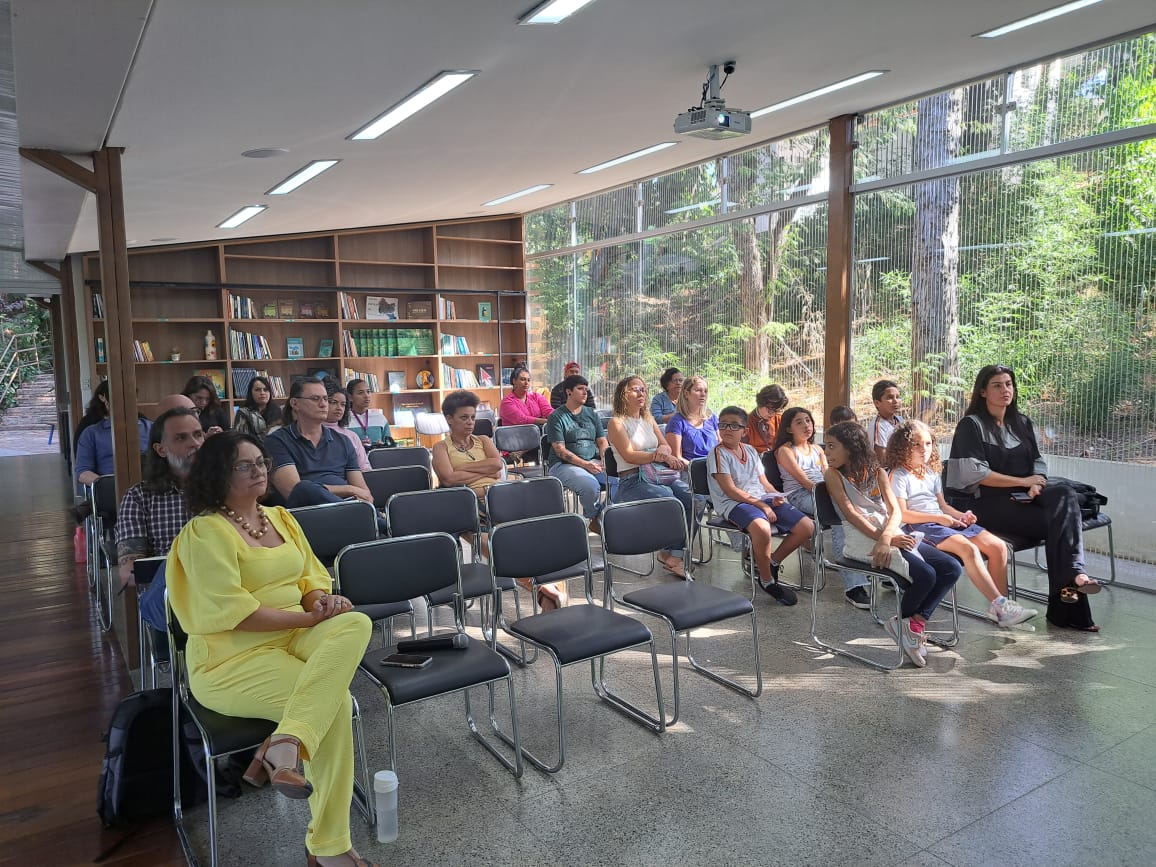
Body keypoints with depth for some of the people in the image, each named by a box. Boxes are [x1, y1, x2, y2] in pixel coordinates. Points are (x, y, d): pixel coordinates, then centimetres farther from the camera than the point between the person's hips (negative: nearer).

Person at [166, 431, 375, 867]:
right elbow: (233, 613, -19)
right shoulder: (206, 531, -11)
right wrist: (309, 617, -19)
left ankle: (285, 742, -29)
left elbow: (310, 577, 13)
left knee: (355, 624, -25)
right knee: (334, 701, -26)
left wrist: (322, 600, -12)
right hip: (233, 660, -7)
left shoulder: (281, 518, 14)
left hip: (293, 637, 7)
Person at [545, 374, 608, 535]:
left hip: (594, 462, 5)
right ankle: (595, 520, -7)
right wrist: (585, 464, -19)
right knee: (590, 485, -34)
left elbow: (602, 442, 14)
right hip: (563, 465, -5)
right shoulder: (556, 417, -1)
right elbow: (560, 450, -9)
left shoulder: (592, 415, 17)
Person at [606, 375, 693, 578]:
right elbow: (629, 455, -11)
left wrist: (663, 450, -8)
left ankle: (675, 553, -15)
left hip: (660, 475, 6)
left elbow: (666, 446, 17)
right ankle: (670, 553, -12)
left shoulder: (649, 419, 22)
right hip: (633, 481, -6)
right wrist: (657, 456, -21)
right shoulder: (617, 423, 1)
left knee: (694, 499, -22)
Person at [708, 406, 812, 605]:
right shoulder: (718, 453, -4)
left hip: (763, 499, 7)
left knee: (807, 526, -6)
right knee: (762, 528, -39)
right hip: (734, 503, -7)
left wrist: (776, 496, -4)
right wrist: (761, 505, -16)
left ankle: (773, 562, 16)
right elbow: (730, 490, -12)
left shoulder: (751, 451, 17)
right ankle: (767, 581, -13)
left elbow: (764, 482, 19)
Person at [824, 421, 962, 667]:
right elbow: (851, 514, -9)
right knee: (925, 574, -23)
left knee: (951, 568, -7)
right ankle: (905, 623, 4)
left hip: (892, 533, 6)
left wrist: (886, 538, -21)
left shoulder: (876, 472, 13)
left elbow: (895, 511, -1)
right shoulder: (833, 474, 2)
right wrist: (883, 539, -18)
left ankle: (914, 622, -1)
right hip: (864, 538, -6)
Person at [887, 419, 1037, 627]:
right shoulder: (899, 476, -4)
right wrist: (939, 518, -16)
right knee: (968, 548, -32)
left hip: (944, 522, 8)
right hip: (919, 527, -8)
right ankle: (999, 604, -28)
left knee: (998, 547, -8)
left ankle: (1000, 608, -7)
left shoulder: (932, 472, 21)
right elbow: (901, 514, -12)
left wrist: (961, 515, 1)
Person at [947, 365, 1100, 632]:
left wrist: (1036, 484, -7)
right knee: (1057, 520, -25)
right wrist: (1023, 481, -9)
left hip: (1022, 498, 6)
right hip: (984, 501, -5)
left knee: (1064, 496, -24)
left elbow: (1038, 462, 15)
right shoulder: (971, 425, -2)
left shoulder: (1022, 423, 18)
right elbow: (976, 474, -11)